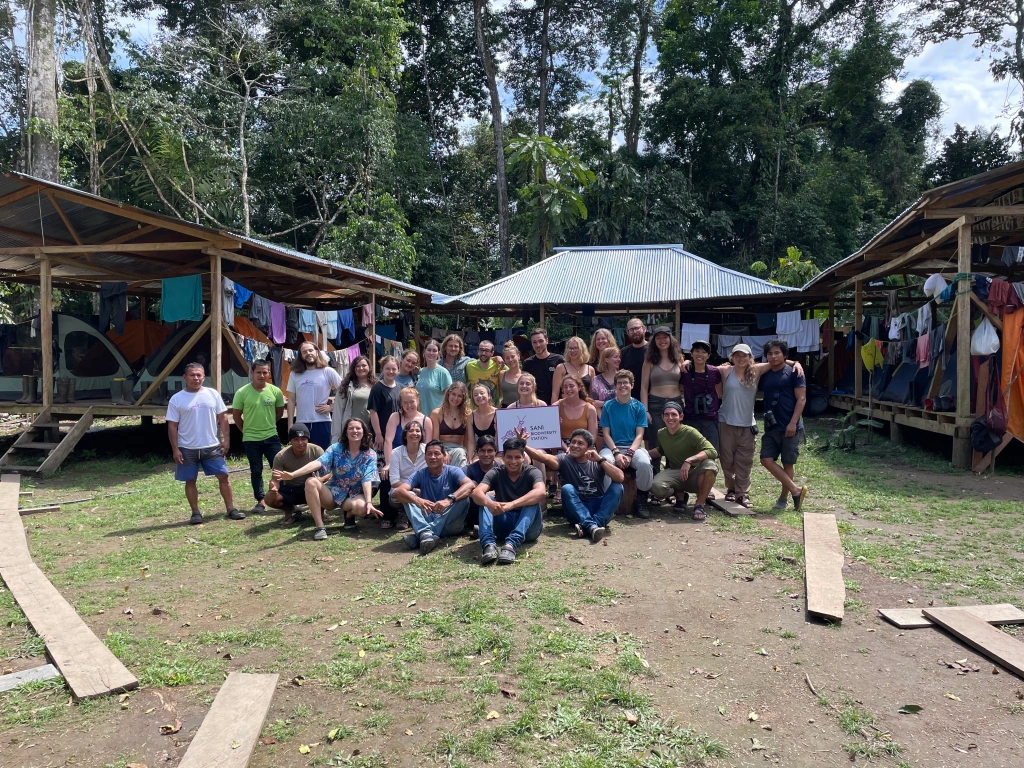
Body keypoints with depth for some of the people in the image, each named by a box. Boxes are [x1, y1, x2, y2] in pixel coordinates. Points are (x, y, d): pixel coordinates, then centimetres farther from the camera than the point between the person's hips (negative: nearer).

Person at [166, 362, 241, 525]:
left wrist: (226, 439, -2)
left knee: (223, 476, 1)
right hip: (187, 448, -1)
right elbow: (172, 426, -2)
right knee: (190, 481, 6)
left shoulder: (213, 394, 3)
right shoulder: (177, 399, -3)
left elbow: (222, 418, 6)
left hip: (212, 446, 1)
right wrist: (175, 449, -7)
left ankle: (231, 509, 10)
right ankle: (196, 512, 18)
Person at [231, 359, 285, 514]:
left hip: (272, 437, 1)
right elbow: (236, 415, 1)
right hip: (251, 439, -1)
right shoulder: (242, 393, -9)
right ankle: (260, 502, 17)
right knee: (256, 471, 8)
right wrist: (247, 430, 7)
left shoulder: (276, 391, -4)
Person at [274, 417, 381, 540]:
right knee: (311, 482, -27)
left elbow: (367, 480, -18)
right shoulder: (336, 449, -5)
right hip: (334, 492, 1)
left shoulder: (370, 455, -7)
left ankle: (349, 514, 4)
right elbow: (318, 463, -20)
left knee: (361, 507, -37)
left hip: (355, 496, -1)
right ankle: (320, 526, -22)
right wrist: (292, 474, -36)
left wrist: (369, 502, -35)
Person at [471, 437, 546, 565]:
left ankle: (511, 544, -48)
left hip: (527, 527, -2)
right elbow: (477, 492, -22)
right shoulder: (496, 473, -3)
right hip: (503, 526, 2)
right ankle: (488, 544, -41)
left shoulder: (532, 472, -8)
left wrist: (512, 504, -46)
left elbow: (540, 492, -31)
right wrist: (489, 503, -46)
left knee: (532, 501, -30)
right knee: (484, 499, -20)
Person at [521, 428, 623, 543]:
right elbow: (543, 457, -23)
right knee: (567, 488, -26)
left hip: (599, 508, 1)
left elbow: (620, 478, -15)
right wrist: (524, 446, -40)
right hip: (577, 512, -1)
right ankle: (591, 526, -44)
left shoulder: (598, 463, 1)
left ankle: (595, 523, -38)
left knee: (617, 487, -20)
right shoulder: (564, 460, -2)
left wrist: (600, 460, -22)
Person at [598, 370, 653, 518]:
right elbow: (606, 434, 1)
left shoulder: (639, 407, 7)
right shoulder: (608, 406, 6)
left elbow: (639, 435, 0)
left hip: (634, 447, 1)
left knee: (645, 463, -33)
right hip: (612, 447, -1)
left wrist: (629, 454, -16)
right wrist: (616, 453, -15)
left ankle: (641, 500, -10)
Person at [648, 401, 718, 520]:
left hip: (694, 475, -3)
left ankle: (699, 505, -17)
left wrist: (689, 460, -39)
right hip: (674, 474, 3)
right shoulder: (661, 434, 3)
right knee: (656, 487, -31)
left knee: (709, 465, -37)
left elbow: (712, 451, -27)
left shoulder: (690, 432, -15)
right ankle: (680, 494, 6)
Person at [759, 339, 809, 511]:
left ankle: (784, 497, 16)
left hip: (790, 427, -5)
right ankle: (796, 490, 2)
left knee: (787, 463, 3)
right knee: (767, 459, -6)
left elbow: (801, 399, -8)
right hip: (771, 427, 5)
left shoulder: (793, 372, -4)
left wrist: (793, 423, -16)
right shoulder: (765, 375, 12)